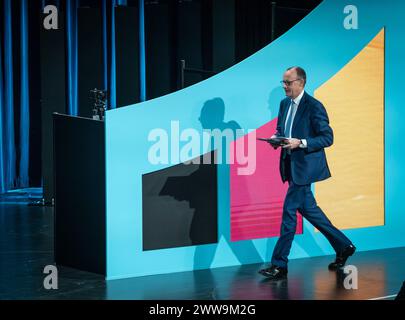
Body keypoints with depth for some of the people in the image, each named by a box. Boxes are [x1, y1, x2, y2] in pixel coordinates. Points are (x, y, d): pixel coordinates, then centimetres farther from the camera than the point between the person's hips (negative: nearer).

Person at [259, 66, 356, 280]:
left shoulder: (314, 106, -13)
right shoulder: (284, 104, 11)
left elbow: (327, 138, -14)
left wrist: (300, 143, -24)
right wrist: (276, 138, -1)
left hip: (304, 166, -9)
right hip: (291, 165, 9)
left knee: (289, 211, -9)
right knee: (307, 209, 15)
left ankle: (279, 266, -2)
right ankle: (343, 246, 30)